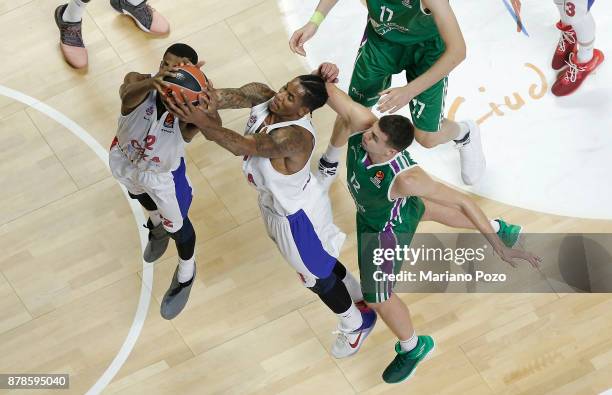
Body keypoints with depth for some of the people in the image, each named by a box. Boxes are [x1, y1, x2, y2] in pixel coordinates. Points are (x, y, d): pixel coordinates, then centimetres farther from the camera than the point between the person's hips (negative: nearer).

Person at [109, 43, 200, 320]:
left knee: (178, 226, 18)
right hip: (124, 161, 3)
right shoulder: (139, 83, -34)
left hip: (163, 174, -3)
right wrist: (150, 82, -79)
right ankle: (158, 226, 72)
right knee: (142, 197, 35)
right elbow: (127, 94, -57)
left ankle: (186, 275, 51)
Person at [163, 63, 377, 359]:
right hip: (275, 202, 8)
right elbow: (231, 96, -36)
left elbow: (244, 147, -49)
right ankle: (358, 295, 59)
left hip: (297, 215, -8)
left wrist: (203, 123, -59)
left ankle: (357, 323, 46)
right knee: (320, 261, 32)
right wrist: (210, 102, -58)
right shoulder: (262, 96, -19)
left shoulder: (296, 136, -41)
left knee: (317, 276, 18)